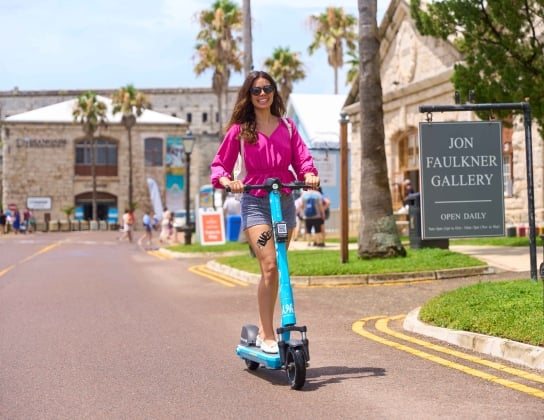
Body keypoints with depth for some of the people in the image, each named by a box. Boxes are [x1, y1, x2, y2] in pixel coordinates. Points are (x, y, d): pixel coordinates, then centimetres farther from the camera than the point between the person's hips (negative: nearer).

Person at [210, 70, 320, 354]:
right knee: (269, 266, -17)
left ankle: (263, 331, 22)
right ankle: (269, 338, -13)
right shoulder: (239, 130, 1)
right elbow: (220, 164, 4)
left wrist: (309, 175, -16)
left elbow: (302, 157, 6)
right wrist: (226, 180, -17)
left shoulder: (287, 127, 9)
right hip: (255, 202, -4)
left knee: (274, 269, 9)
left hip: (285, 201, 4)